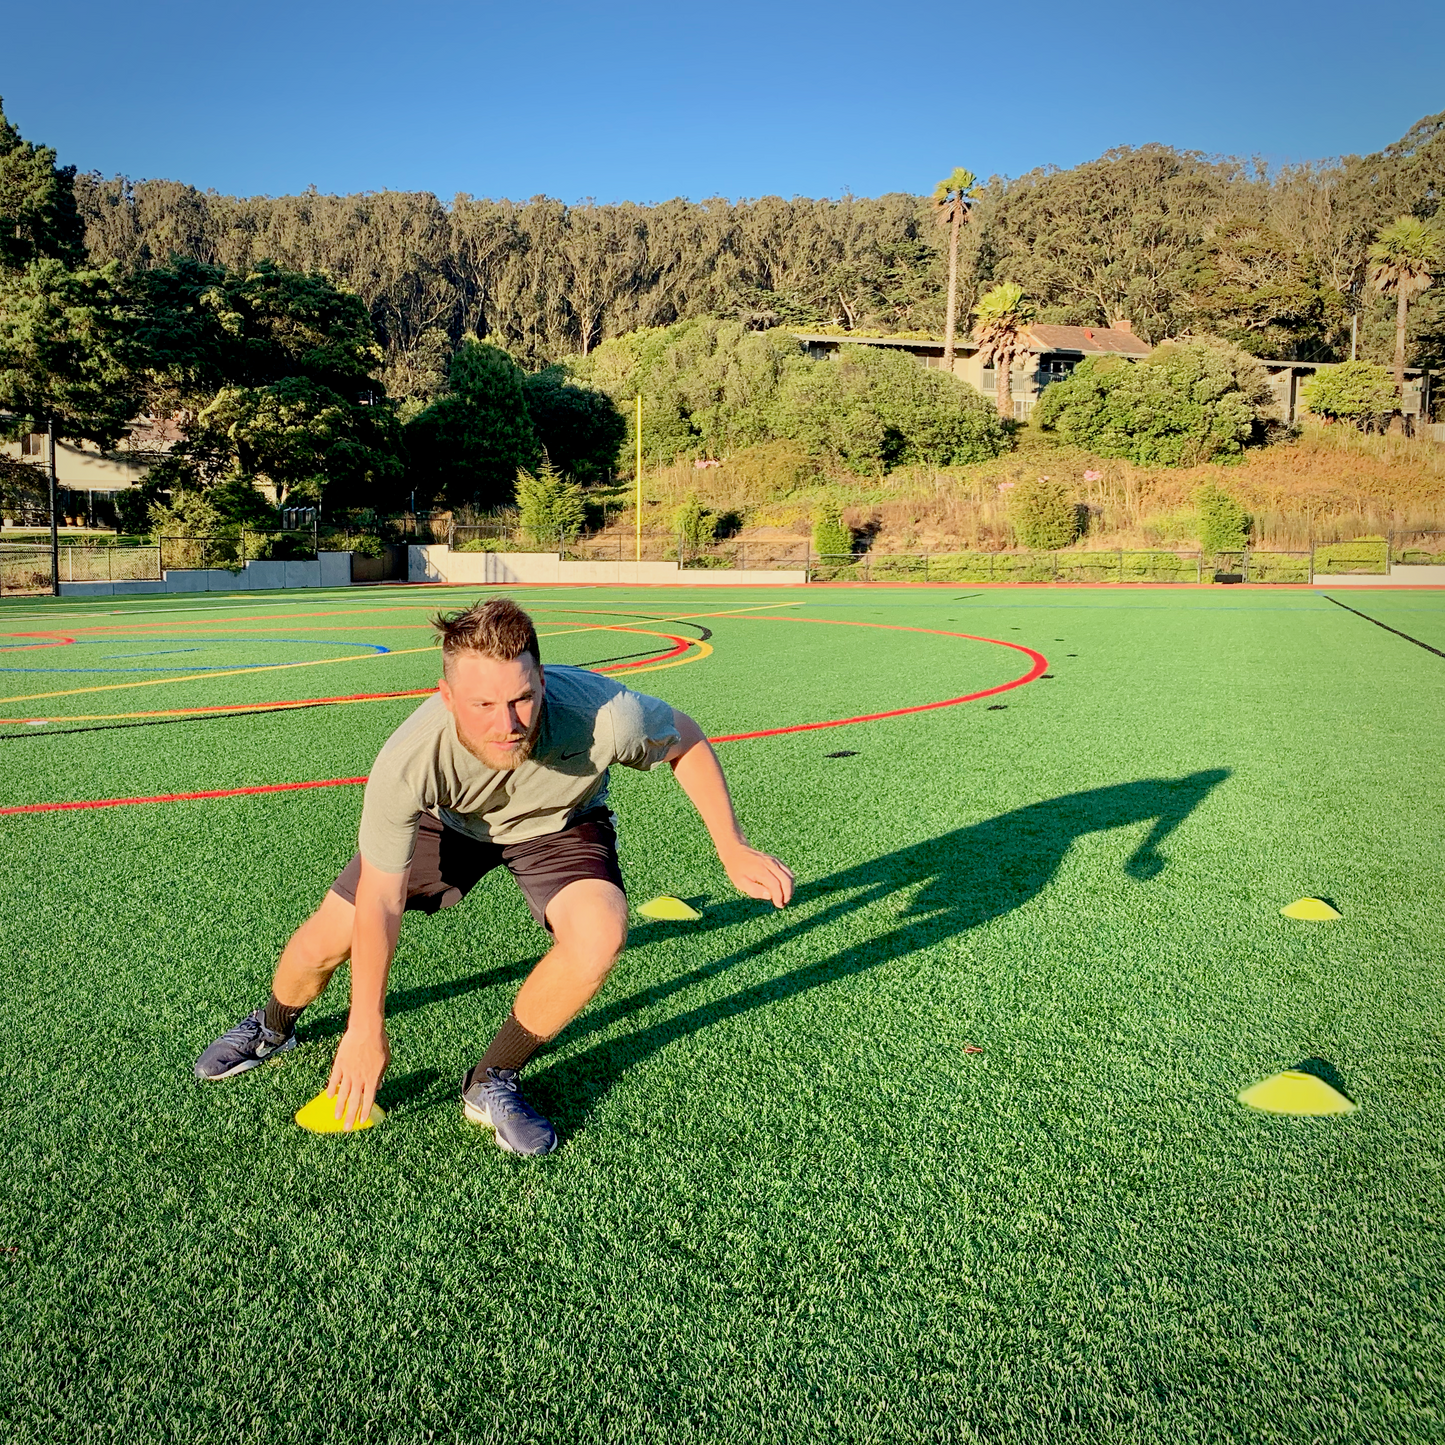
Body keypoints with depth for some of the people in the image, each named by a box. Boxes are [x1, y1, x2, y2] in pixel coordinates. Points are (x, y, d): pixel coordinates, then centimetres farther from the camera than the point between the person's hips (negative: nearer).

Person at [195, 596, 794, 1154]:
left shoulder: (605, 715, -42)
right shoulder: (407, 763, -39)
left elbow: (686, 740, -16)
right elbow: (379, 905, -25)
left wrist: (733, 849, -13)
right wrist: (366, 1029, -15)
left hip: (560, 824, 0)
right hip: (444, 821, 1)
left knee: (599, 937, -29)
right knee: (323, 942, 2)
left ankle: (491, 1082, -3)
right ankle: (272, 1028, 42)